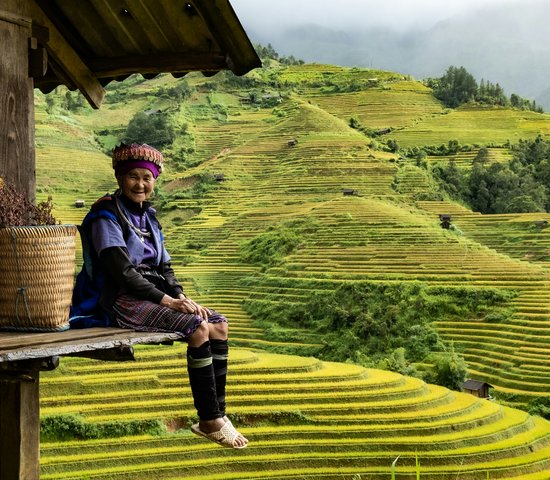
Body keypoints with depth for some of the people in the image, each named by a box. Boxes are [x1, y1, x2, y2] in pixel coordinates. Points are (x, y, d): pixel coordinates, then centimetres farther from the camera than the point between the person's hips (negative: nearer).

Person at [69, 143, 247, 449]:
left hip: (153, 295, 8)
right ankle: (209, 421, -17)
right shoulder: (106, 216, -9)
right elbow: (122, 271, -18)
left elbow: (164, 267, 14)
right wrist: (168, 300, -21)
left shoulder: (148, 216, 16)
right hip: (121, 300, -8)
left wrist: (181, 296, -5)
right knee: (198, 328, -25)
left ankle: (219, 414, -7)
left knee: (220, 324, -7)